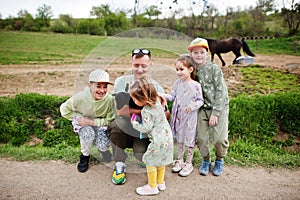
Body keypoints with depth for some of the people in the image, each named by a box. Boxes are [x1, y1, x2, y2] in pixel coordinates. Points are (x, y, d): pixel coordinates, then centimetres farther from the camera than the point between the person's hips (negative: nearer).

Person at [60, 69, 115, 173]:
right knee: (88, 134, -33)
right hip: (83, 122, 0)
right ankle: (85, 156, 2)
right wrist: (79, 118, -18)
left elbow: (109, 120, -19)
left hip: (100, 123, 0)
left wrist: (91, 122, -28)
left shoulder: (109, 99, -28)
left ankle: (103, 148, 20)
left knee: (104, 145, -23)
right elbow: (64, 110, -10)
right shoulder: (80, 98, -28)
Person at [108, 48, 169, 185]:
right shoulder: (122, 82, -10)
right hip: (123, 129, -1)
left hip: (143, 134, 1)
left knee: (142, 157, -21)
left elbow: (166, 115, -8)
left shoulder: (156, 87, -4)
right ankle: (119, 165, -7)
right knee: (115, 125, -32)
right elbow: (120, 111, -21)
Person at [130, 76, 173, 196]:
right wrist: (140, 120, 10)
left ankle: (152, 187, 21)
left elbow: (146, 128, -21)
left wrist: (135, 123, -5)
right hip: (167, 137, 9)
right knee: (161, 160, 22)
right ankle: (160, 183, 37)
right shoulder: (157, 102, 1)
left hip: (158, 141, -9)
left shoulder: (146, 110, -23)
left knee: (150, 161, 8)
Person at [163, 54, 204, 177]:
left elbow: (200, 100, -9)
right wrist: (163, 96, -10)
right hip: (178, 116, 5)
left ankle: (189, 163, 25)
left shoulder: (195, 85, -13)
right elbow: (172, 96, 6)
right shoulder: (178, 83, 2)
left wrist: (192, 106, -26)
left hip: (190, 117, -5)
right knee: (179, 139, 17)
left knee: (189, 140, 8)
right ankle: (180, 160, 35)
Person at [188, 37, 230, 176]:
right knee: (201, 138, 0)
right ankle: (206, 161, 28)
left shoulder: (214, 68, -10)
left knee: (220, 139, -8)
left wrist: (215, 113, -15)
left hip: (219, 107, -3)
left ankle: (219, 161, 24)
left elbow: (221, 91, -12)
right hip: (202, 109, 4)